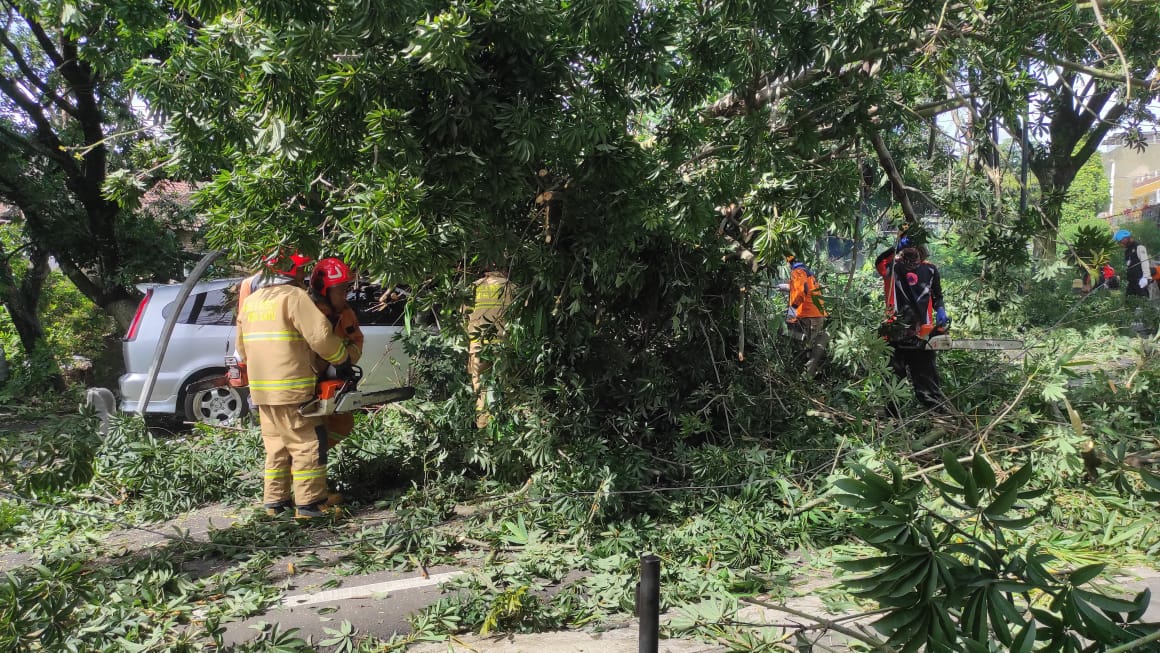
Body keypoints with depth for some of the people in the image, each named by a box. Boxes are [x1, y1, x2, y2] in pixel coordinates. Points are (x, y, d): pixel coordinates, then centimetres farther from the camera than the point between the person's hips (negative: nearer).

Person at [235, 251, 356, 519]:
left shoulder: (251, 301, 14)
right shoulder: (294, 296, -11)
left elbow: (242, 346, 21)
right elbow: (321, 335, -18)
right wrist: (343, 361, -4)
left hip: (261, 388, 8)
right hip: (292, 388, -8)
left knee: (277, 445, 16)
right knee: (309, 444, 0)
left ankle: (275, 500, 20)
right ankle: (309, 502, 2)